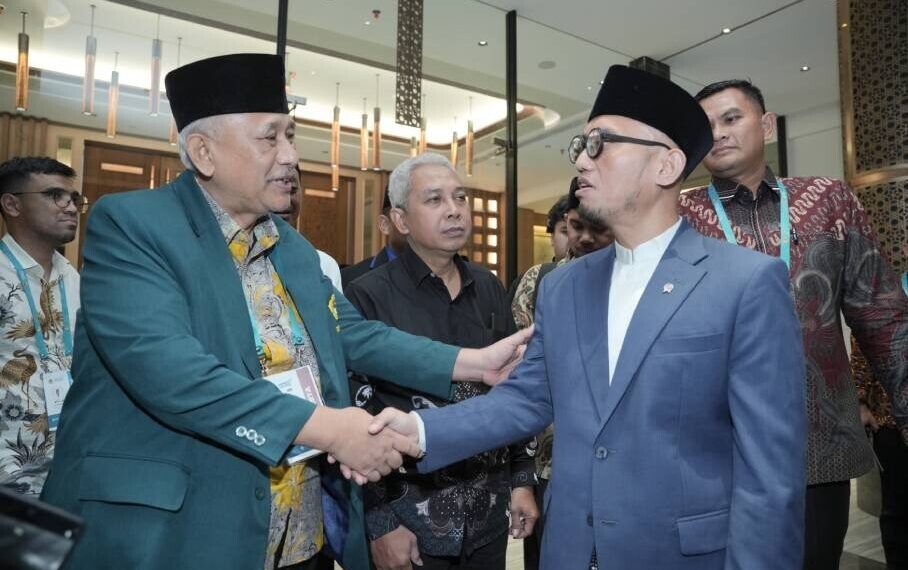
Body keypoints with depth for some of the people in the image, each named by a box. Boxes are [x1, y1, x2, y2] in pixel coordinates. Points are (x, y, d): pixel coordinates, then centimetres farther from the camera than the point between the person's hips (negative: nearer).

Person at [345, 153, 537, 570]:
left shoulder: (490, 288, 3)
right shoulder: (368, 296, -13)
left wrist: (522, 479, 8)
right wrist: (380, 520, -11)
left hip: (490, 509, 5)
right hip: (410, 512, -4)